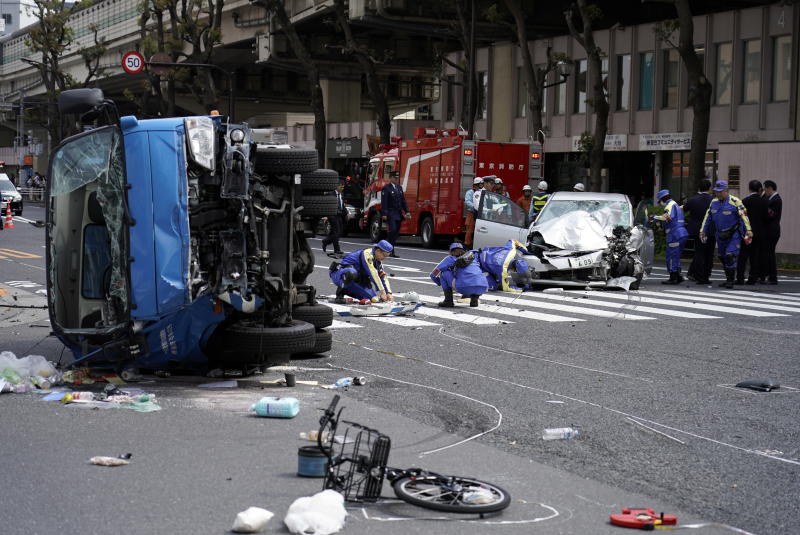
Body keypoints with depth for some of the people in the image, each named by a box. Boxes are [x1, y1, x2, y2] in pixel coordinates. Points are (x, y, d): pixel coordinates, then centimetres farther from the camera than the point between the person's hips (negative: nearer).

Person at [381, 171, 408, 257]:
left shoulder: (399, 187, 16)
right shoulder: (386, 188, -6)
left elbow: (403, 200, 18)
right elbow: (384, 202, -12)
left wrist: (406, 211, 11)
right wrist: (384, 214, -18)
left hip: (398, 214, 7)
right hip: (391, 213, -7)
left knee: (396, 231, 5)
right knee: (393, 230, -15)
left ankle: (391, 250, 11)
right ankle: (391, 251, -10)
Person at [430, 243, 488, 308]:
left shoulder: (450, 258, 18)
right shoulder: (473, 256, 29)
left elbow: (433, 274, 21)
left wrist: (441, 283, 41)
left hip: (464, 287, -3)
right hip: (482, 289, 3)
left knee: (444, 273, 19)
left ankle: (448, 301, 11)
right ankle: (474, 298, 14)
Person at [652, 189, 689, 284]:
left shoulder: (670, 205, -9)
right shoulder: (676, 205, 25)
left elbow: (668, 217, -25)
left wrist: (655, 217, -17)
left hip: (675, 234, -10)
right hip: (682, 233, 10)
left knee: (672, 256, -7)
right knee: (676, 256, 16)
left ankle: (673, 278, -7)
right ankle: (678, 276, 17)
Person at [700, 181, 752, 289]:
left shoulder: (735, 202, -12)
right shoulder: (714, 202, 7)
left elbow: (743, 216, -17)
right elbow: (708, 217, 14)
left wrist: (748, 230, -26)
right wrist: (703, 231, 12)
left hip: (734, 234, -7)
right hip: (721, 234, 7)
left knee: (730, 256, -15)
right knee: (723, 257, 11)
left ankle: (730, 281, -8)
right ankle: (728, 279, 24)